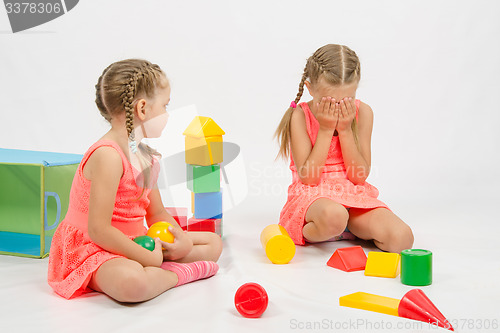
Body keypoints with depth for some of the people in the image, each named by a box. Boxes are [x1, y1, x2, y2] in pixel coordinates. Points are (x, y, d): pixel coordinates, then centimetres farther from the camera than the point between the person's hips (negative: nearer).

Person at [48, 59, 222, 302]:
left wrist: (182, 239, -7)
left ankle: (157, 272, -9)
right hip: (93, 251, -10)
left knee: (213, 243, 13)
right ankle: (182, 273, -14)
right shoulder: (107, 156, -23)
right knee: (133, 283, -44)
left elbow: (157, 213, 15)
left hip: (133, 244, 10)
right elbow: (98, 230, -27)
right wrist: (148, 257, -22)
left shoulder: (145, 155, 8)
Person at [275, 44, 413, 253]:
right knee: (333, 215, -42)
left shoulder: (362, 113, -2)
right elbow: (308, 177, -15)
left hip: (353, 195, 4)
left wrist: (345, 130, -13)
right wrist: (325, 130, -17)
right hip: (313, 196, -3)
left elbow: (359, 176, -4)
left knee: (401, 238, -23)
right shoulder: (300, 116, -9)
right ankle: (308, 233, -8)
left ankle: (350, 228, 4)